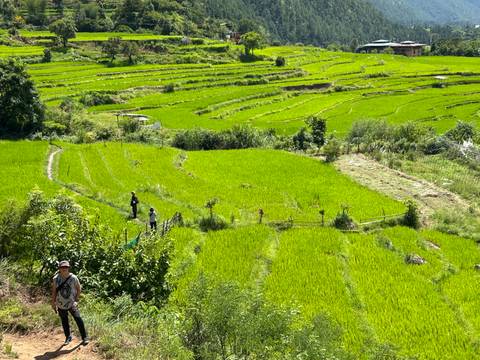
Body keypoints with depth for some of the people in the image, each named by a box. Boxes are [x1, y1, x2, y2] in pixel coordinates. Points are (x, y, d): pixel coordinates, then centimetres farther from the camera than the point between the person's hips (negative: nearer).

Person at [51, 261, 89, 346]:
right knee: (64, 321, 14)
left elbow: (79, 289, 1)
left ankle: (84, 337, 1)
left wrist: (76, 300, -6)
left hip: (72, 304, -2)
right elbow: (54, 291, 2)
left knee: (78, 319, -10)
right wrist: (53, 304, 5)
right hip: (61, 304, 2)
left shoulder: (73, 278, -11)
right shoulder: (56, 279, -8)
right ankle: (68, 337, 33)